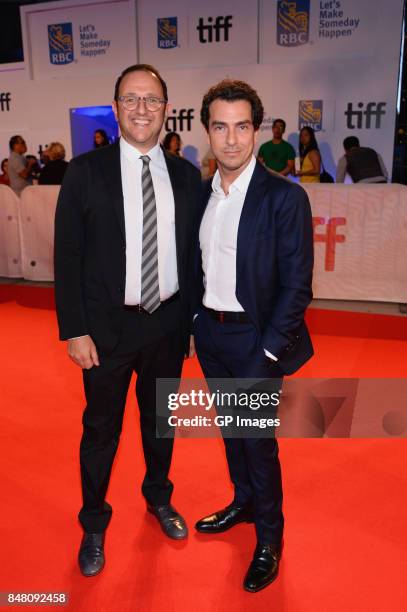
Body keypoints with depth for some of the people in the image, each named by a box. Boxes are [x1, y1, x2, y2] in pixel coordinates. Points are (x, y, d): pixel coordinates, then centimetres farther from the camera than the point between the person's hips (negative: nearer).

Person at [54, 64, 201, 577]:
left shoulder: (186, 175, 1)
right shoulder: (85, 172, -7)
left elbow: (193, 251, 5)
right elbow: (67, 256, -7)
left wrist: (192, 316, 3)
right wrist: (75, 330, -10)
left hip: (168, 322, 3)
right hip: (107, 325, -2)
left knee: (160, 418, 21)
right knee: (101, 428, 12)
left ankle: (158, 497, 47)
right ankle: (94, 521, 37)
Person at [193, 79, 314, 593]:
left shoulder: (284, 198, -14)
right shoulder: (202, 193, 4)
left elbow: (296, 286, -15)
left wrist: (267, 354, -16)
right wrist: (197, 320, 5)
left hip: (255, 338, -5)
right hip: (210, 333, 6)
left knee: (258, 440, 7)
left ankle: (269, 539, 30)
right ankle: (244, 501, 45)